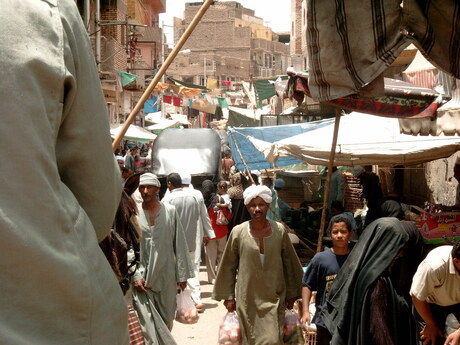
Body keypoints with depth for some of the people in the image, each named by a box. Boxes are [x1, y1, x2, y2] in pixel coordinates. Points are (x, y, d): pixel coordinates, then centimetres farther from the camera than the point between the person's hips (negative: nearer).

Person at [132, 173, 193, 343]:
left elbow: (179, 245, 4)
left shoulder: (170, 211, 3)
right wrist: (135, 275, -9)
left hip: (166, 277, 2)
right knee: (147, 324, -7)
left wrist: (182, 274, 2)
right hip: (142, 278, -1)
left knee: (166, 320, 10)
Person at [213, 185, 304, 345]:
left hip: (274, 298, 1)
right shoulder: (238, 232, -7)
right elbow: (228, 266, 2)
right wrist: (228, 296, 4)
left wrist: (291, 293, 9)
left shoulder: (279, 230, -4)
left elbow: (289, 263, 6)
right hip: (248, 300, 0)